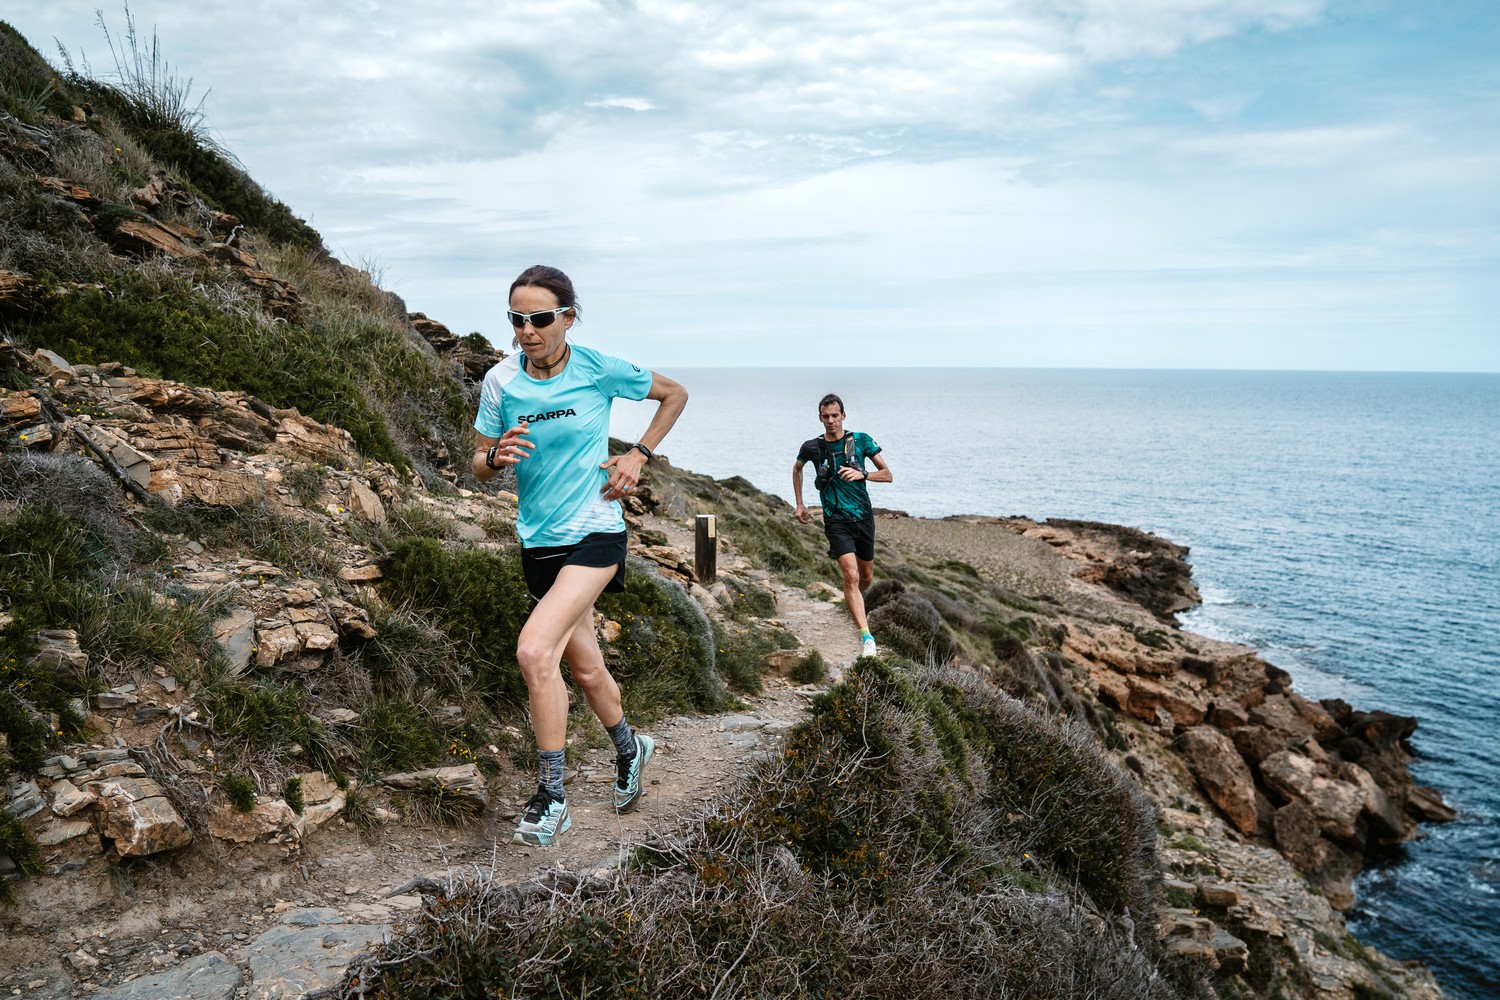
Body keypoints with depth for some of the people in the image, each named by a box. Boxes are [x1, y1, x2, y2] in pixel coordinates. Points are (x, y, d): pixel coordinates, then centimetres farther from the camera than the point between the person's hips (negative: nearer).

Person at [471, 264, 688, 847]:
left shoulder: (599, 369, -10)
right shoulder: (500, 381, -3)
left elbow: (674, 394, 6)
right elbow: (479, 467, 4)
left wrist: (638, 455, -3)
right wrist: (496, 456, -19)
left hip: (594, 533, -4)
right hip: (538, 540, 5)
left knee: (535, 651, -23)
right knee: (584, 668, 16)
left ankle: (551, 796, -8)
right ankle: (629, 748, 45)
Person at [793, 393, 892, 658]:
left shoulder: (861, 440, -3)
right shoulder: (811, 447, -1)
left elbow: (887, 475, -2)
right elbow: (796, 469, 21)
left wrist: (862, 474, -20)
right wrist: (799, 504, 17)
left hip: (863, 516, 2)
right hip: (836, 519, -2)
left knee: (866, 576, 16)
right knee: (851, 575, -19)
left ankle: (856, 607, 50)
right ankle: (866, 638, -19)